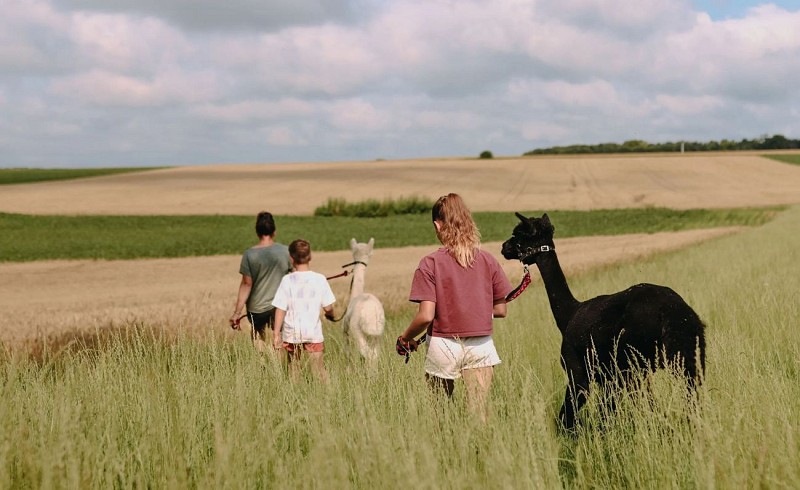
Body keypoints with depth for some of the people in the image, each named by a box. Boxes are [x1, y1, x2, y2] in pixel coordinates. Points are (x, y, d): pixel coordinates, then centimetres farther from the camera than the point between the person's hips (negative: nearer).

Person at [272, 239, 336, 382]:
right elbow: (328, 307, -1)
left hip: (292, 333, 0)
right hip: (314, 332, 0)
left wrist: (276, 333, -1)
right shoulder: (320, 279, -5)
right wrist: (330, 315, 22)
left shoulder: (287, 280, -8)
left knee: (293, 367, 15)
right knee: (318, 369, 4)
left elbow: (280, 309, -7)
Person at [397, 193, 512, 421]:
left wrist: (405, 338, 4)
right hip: (481, 346, 2)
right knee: (479, 413, 0)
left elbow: (425, 316, -13)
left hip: (443, 346, -2)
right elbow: (500, 310, 6)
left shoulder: (430, 263, -8)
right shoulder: (488, 260, 1)